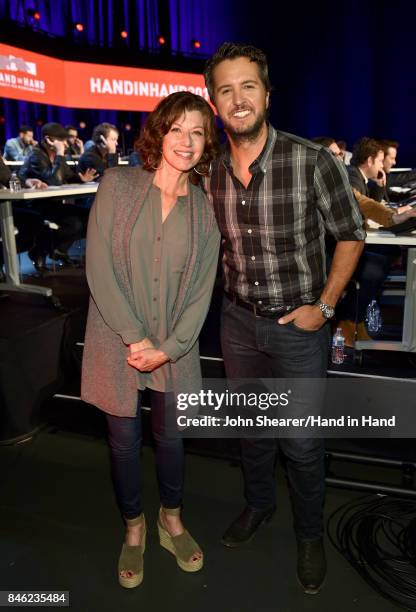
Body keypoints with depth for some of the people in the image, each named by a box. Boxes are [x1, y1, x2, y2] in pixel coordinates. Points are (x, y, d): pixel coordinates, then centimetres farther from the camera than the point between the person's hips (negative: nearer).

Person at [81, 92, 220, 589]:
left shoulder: (204, 208, 1)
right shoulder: (117, 184, -6)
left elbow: (202, 288, 0)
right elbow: (99, 266, -11)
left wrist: (169, 347, -10)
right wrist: (135, 337, -15)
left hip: (174, 348, 2)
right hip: (118, 342, -1)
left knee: (170, 437, 15)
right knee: (125, 441, 12)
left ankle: (171, 521, 42)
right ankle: (133, 530, 37)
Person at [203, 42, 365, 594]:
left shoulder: (313, 161, -17)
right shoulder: (210, 173, -4)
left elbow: (351, 235, -6)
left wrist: (324, 306, -10)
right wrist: (232, 290, 5)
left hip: (299, 323, -3)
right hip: (239, 321, 4)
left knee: (303, 442, 8)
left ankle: (310, 534, 35)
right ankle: (259, 503, 47)